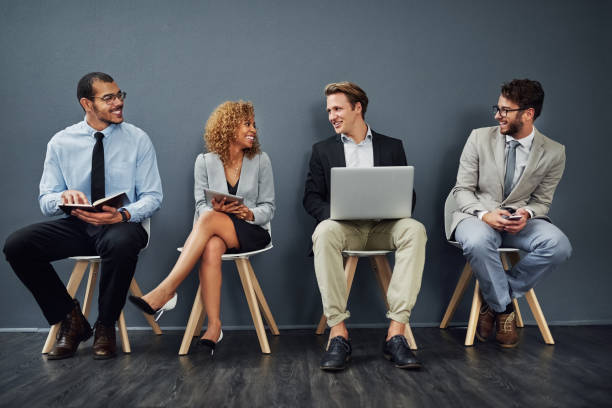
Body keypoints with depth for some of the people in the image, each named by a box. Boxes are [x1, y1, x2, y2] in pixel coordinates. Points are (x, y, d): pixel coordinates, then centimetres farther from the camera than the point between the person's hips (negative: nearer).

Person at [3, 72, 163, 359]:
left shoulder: (138, 139, 1)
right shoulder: (61, 142, 5)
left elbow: (152, 196, -1)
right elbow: (45, 199, 5)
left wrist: (123, 215, -22)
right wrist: (64, 198, -21)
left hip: (121, 225, -2)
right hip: (76, 225, 3)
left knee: (121, 243, -39)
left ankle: (105, 326, -12)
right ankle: (70, 320, -3)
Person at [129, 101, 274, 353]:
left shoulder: (260, 161, 7)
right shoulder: (205, 162, 8)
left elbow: (268, 207, 6)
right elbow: (201, 205, 3)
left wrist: (250, 214, -16)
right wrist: (216, 208, -19)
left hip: (252, 232, -1)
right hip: (214, 233, 1)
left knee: (209, 219, -33)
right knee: (211, 248, -37)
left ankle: (165, 291, -37)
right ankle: (214, 325, -38)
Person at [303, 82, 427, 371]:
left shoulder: (392, 147, 17)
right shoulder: (323, 150, 17)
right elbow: (311, 198, 8)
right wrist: (335, 212, -14)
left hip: (383, 227, 1)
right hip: (344, 227, 0)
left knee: (415, 229, -31)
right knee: (324, 232, -35)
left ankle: (396, 333, -32)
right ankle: (338, 334, -33)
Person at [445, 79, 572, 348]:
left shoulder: (553, 153, 1)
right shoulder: (480, 138, -1)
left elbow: (541, 201, 7)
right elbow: (463, 189, -2)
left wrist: (527, 214, -18)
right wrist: (484, 214, -22)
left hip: (518, 219, 2)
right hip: (476, 214, -1)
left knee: (558, 245, -28)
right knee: (478, 242, -37)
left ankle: (494, 302, -10)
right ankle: (504, 308, -11)